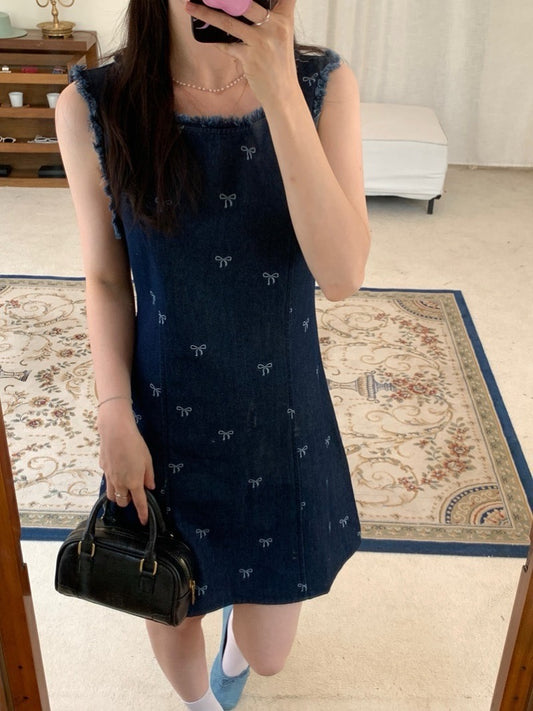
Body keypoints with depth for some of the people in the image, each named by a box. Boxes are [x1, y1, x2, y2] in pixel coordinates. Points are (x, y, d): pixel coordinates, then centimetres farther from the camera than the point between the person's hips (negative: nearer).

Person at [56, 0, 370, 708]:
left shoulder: (324, 86, -11)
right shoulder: (94, 108, -12)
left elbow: (342, 275, -22)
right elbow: (105, 278, -2)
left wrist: (279, 93, -29)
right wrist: (115, 417, -9)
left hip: (283, 417, 1)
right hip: (167, 421, 0)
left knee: (267, 653, 18)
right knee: (169, 610, 21)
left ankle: (237, 639, 60)